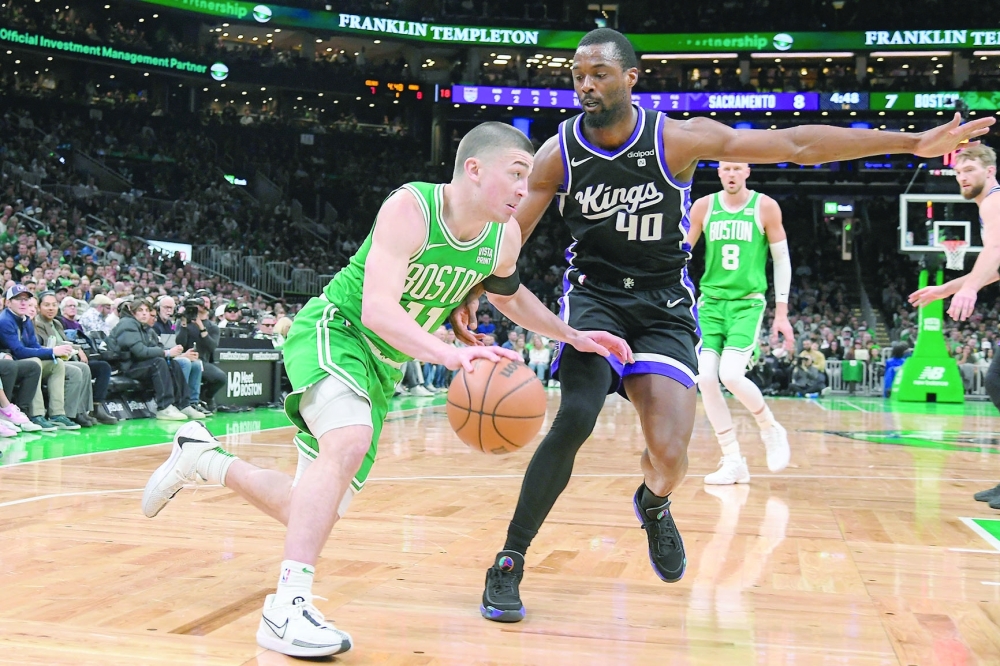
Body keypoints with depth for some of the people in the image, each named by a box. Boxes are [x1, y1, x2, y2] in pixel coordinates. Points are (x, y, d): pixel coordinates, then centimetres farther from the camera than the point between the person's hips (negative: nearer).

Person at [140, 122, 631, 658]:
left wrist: (574, 336, 10)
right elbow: (377, 309, -36)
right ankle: (287, 605, -33)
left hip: (383, 366, 7)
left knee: (312, 511, 7)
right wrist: (451, 355, -50)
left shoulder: (505, 237, -4)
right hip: (332, 329, -7)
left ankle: (201, 458, 30)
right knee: (350, 440, -38)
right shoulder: (409, 209, -25)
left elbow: (509, 295, 19)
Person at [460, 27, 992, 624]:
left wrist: (914, 142, -12)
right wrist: (473, 296, -17)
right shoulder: (560, 153, -7)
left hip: (663, 304, 0)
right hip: (594, 293, 0)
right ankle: (509, 564, -8)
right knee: (575, 419, -24)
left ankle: (654, 504, 30)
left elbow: (796, 144, -11)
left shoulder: (678, 138, -11)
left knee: (670, 458, -11)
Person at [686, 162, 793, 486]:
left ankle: (771, 429, 10)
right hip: (711, 301, 3)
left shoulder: (765, 207, -2)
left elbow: (782, 260, 3)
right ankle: (733, 462, 4)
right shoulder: (703, 206, 4)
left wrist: (781, 312, 1)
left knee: (731, 375, -20)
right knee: (705, 378, -8)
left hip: (748, 303, -3)